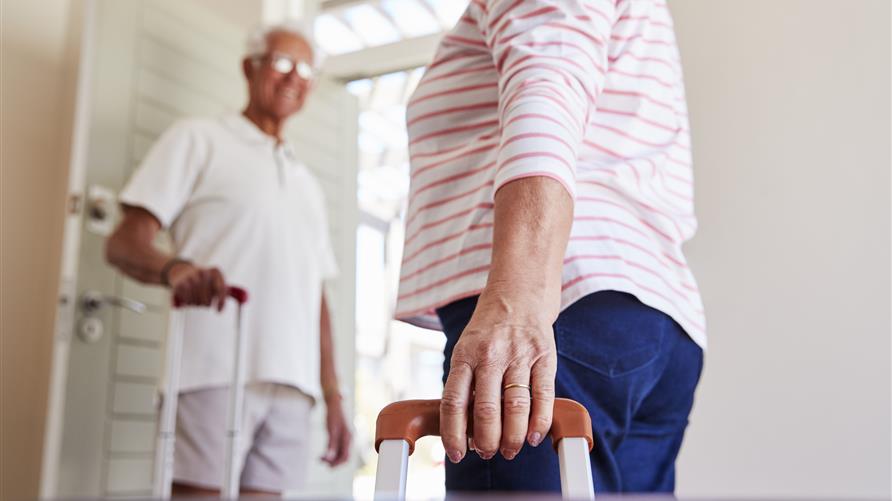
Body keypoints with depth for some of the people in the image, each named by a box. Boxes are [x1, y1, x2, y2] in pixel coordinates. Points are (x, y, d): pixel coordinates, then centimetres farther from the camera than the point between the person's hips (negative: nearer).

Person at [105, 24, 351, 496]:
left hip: (292, 385, 5)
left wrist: (333, 398, 15)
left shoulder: (306, 183, 25)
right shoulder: (198, 138, 9)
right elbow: (124, 242, -1)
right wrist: (176, 268, -25)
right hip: (214, 374, -5)